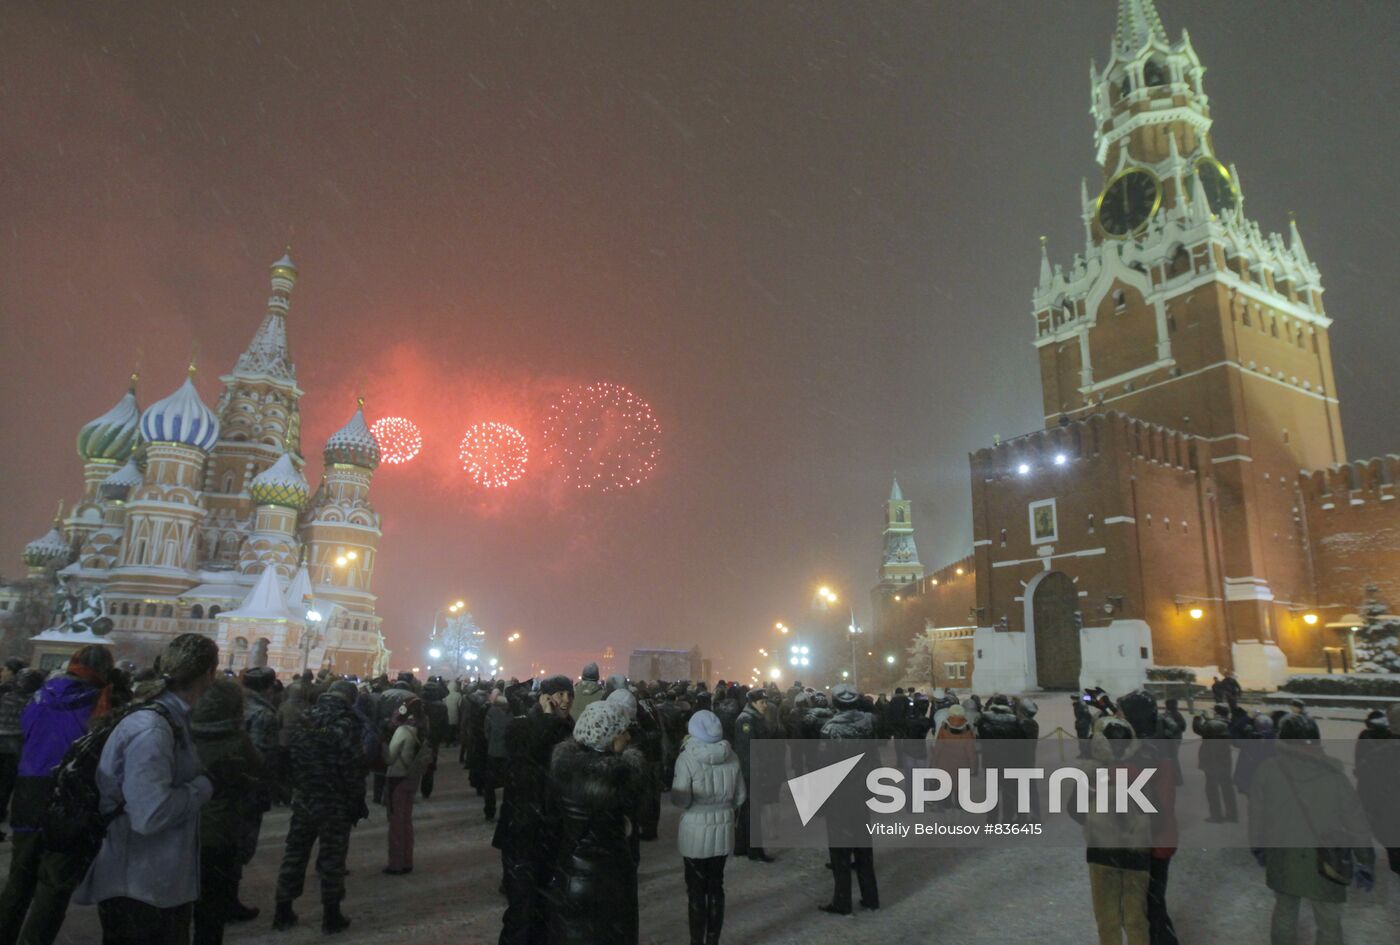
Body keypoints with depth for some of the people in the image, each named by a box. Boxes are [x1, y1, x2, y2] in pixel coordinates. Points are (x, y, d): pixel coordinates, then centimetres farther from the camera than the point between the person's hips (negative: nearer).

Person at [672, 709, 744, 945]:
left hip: (695, 831, -4)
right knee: (716, 886, 18)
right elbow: (740, 796, 5)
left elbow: (680, 800, -16)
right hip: (723, 829, 4)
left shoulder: (687, 758, -17)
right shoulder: (731, 757, -4)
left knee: (696, 889, 11)